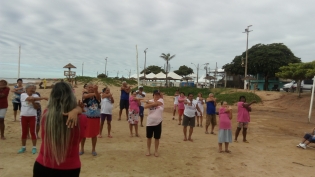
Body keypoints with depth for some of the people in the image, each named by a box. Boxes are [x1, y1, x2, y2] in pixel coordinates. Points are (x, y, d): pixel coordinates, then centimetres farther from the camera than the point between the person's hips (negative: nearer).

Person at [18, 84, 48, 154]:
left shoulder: (35, 96, -4)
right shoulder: (23, 95, -7)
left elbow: (37, 107, -6)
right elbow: (31, 98, -26)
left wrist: (33, 101, -22)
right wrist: (42, 98, -31)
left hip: (32, 116, 0)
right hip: (24, 116, 1)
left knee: (33, 132, 2)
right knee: (24, 132, 10)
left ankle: (34, 147, 10)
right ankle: (23, 147, 23)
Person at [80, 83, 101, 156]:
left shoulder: (97, 95, -1)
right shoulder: (85, 94, -1)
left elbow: (98, 96, -26)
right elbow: (87, 96, -25)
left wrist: (96, 90, -45)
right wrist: (94, 93, -32)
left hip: (96, 118, 0)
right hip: (86, 117, 0)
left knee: (94, 134, 8)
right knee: (83, 134, 9)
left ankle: (93, 150, 23)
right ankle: (82, 149, 26)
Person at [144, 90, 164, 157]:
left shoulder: (161, 100, -2)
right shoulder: (150, 100, 2)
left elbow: (156, 103, -22)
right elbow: (145, 106, -17)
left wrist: (149, 102, -8)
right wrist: (153, 104, -22)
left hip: (158, 123, -1)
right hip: (149, 122, 1)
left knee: (157, 138, 9)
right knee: (149, 137, 12)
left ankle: (156, 151, 24)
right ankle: (148, 150, 27)